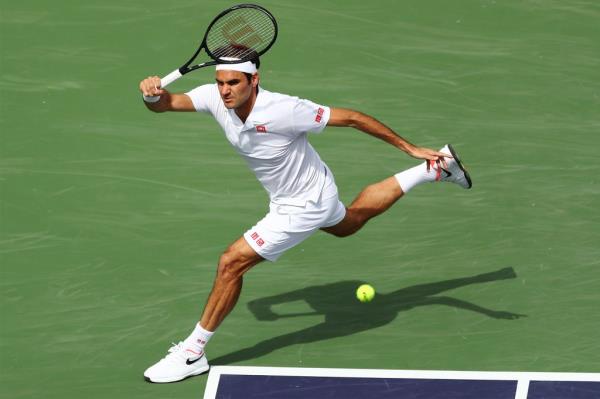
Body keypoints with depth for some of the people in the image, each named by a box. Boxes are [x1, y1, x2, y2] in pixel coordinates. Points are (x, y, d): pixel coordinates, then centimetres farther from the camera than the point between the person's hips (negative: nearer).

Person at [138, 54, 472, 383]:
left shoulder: (283, 111, -36)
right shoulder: (216, 98, -19)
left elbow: (351, 118, -26)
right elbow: (166, 104, -21)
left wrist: (409, 148, -20)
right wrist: (153, 94, -47)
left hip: (304, 206, -8)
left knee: (232, 262, -13)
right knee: (349, 224, 36)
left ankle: (193, 352, 2)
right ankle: (436, 167, 47)